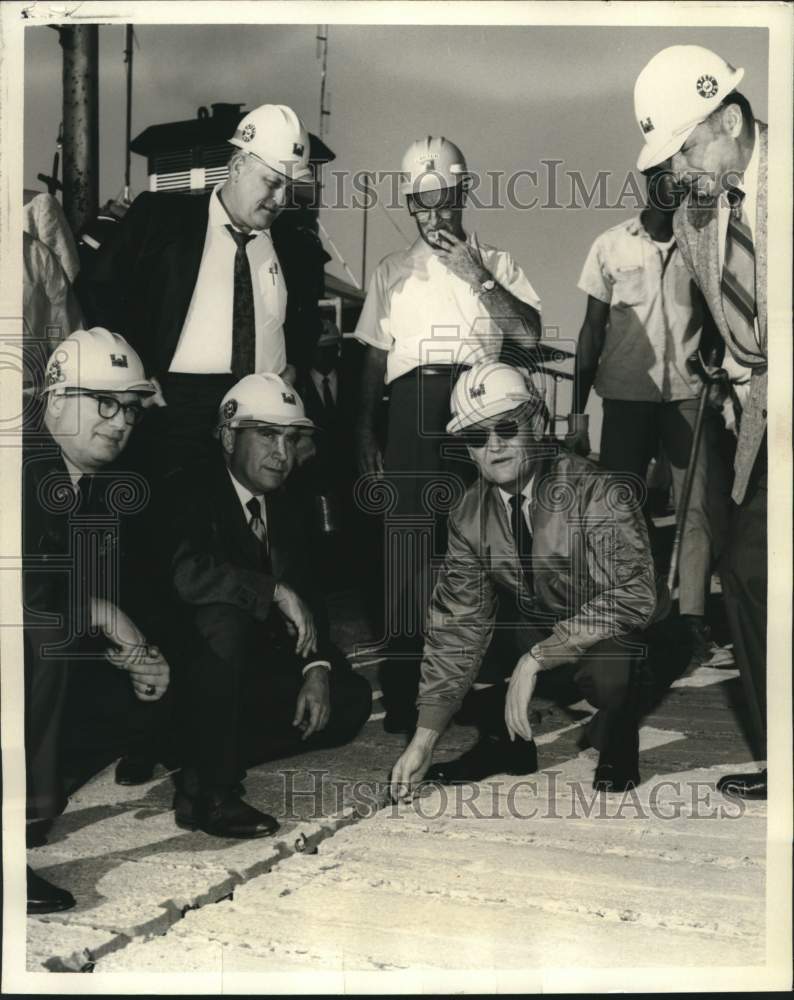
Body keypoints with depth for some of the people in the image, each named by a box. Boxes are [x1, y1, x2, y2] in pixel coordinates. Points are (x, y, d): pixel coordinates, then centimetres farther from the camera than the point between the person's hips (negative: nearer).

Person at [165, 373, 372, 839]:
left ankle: (206, 761, 1)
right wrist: (276, 591, -28)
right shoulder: (189, 492, -15)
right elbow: (184, 573, -34)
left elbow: (306, 594, 7)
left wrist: (317, 667, -10)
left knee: (351, 699, -3)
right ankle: (211, 792, -24)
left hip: (252, 666, 7)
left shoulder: (284, 506, 9)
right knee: (224, 617, -35)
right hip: (179, 672, -7)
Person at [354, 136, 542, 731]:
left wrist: (477, 276, -8)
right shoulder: (393, 271, 16)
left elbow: (529, 334, -2)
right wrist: (365, 431, 5)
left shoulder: (497, 264, 12)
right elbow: (374, 357, 13)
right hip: (413, 410, 0)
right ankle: (403, 690, 8)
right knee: (410, 545, -1)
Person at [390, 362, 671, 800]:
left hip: (611, 639, -5)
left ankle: (615, 743, 0)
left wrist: (536, 657, -37)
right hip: (531, 633, 5)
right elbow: (459, 622, -11)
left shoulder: (595, 492, -25)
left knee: (608, 668, -37)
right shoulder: (468, 517, -9)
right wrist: (424, 738, -17)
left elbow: (632, 596, -33)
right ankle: (504, 742, 14)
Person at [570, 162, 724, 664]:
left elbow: (718, 317, 9)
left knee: (697, 508, -4)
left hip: (691, 393, 0)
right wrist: (577, 409, 1)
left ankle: (692, 618, 3)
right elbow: (593, 329, 5)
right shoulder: (611, 245, 4)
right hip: (627, 393, 0)